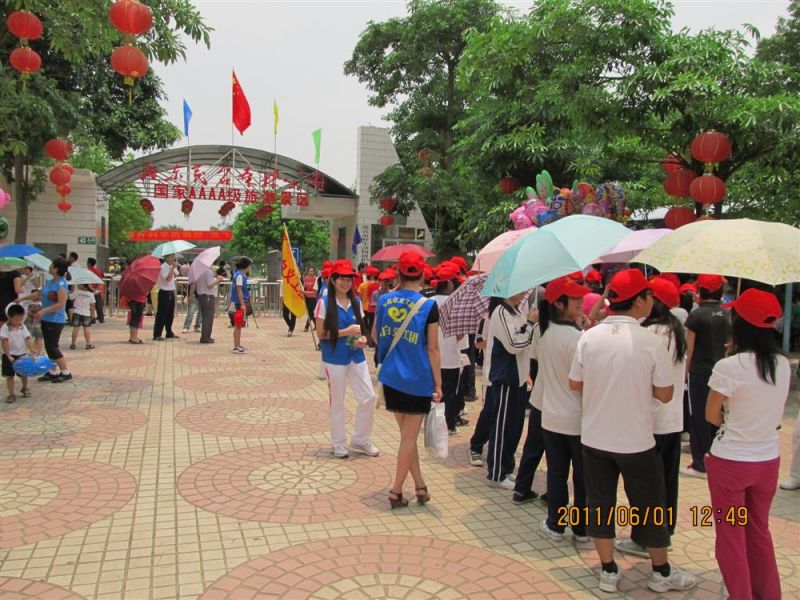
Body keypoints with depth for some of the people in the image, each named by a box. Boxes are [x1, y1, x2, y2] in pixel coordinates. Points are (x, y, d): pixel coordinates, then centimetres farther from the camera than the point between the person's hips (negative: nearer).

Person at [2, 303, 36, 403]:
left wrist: (32, 349, -17)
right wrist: (8, 356, -23)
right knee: (10, 375, -1)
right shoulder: (5, 328, -15)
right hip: (10, 355, -3)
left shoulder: (22, 327, -2)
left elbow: (27, 339, -3)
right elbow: (5, 342, -18)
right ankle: (12, 394, 6)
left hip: (22, 354, 3)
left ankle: (25, 388, 35)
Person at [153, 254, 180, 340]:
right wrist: (173, 267, -22)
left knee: (170, 314, 14)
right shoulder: (163, 267, -13)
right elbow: (168, 278, -24)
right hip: (164, 292, -8)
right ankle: (157, 335, -2)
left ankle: (169, 332, 24)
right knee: (162, 314, -6)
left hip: (171, 292, 8)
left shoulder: (171, 267, 12)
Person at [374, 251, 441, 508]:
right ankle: (396, 490, 13)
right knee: (409, 437, 8)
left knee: (407, 435, 17)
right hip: (418, 380, -4)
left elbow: (375, 335, 15)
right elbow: (432, 349, -10)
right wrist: (438, 383, -4)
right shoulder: (429, 306, -11)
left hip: (391, 378, 4)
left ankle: (420, 486, 23)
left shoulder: (385, 300, -1)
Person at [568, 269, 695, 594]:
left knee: (600, 503, 15)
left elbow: (575, 384, 1)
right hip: (636, 441, -2)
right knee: (649, 506, 15)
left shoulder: (589, 337, -8)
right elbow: (665, 394, -9)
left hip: (595, 438, 3)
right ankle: (661, 572, 32)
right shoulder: (652, 341, -16)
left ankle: (608, 571, 26)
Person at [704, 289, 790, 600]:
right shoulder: (783, 364, -3)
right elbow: (776, 414, 9)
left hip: (731, 461, -6)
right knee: (759, 530, 22)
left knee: (731, 535, 10)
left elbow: (711, 415, -9)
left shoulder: (728, 367, -21)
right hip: (768, 459, 6)